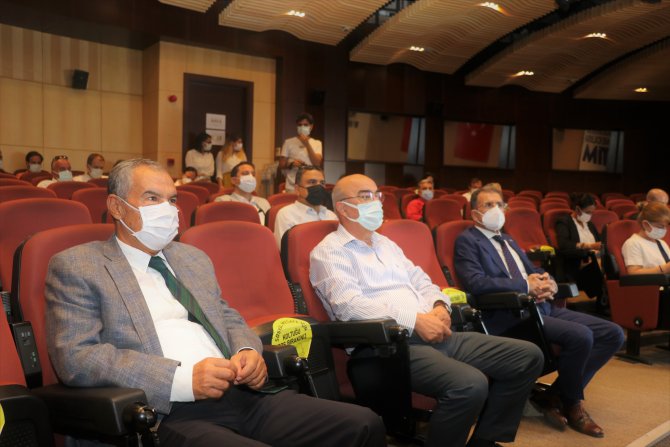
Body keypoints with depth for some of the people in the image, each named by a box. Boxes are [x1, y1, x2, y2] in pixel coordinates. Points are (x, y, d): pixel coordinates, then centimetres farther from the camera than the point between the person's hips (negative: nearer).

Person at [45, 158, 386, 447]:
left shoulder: (193, 258, 23)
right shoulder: (75, 266, 4)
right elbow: (74, 356, -7)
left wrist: (247, 352, 2)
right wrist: (182, 379, -17)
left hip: (244, 395, 6)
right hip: (168, 414, -6)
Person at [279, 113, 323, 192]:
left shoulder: (317, 143, 9)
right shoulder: (289, 142, 6)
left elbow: (317, 163, -5)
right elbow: (281, 165, 6)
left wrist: (307, 144, -10)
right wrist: (291, 164, -15)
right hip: (292, 187, -1)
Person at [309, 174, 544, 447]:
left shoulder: (385, 243, 25)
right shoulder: (329, 252, -1)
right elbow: (349, 304, -16)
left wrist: (439, 306, 0)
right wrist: (415, 320, -19)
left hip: (432, 333, 9)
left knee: (528, 356, 1)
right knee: (470, 384, -34)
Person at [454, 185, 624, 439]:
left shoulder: (509, 241, 27)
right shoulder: (467, 241, 0)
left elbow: (535, 273, 26)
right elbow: (475, 282, -17)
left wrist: (548, 283, 0)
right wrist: (526, 285, -15)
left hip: (542, 307, 9)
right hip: (510, 314, -9)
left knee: (613, 334, -1)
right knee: (581, 336, -27)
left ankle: (553, 396, 0)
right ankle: (571, 404, 1)